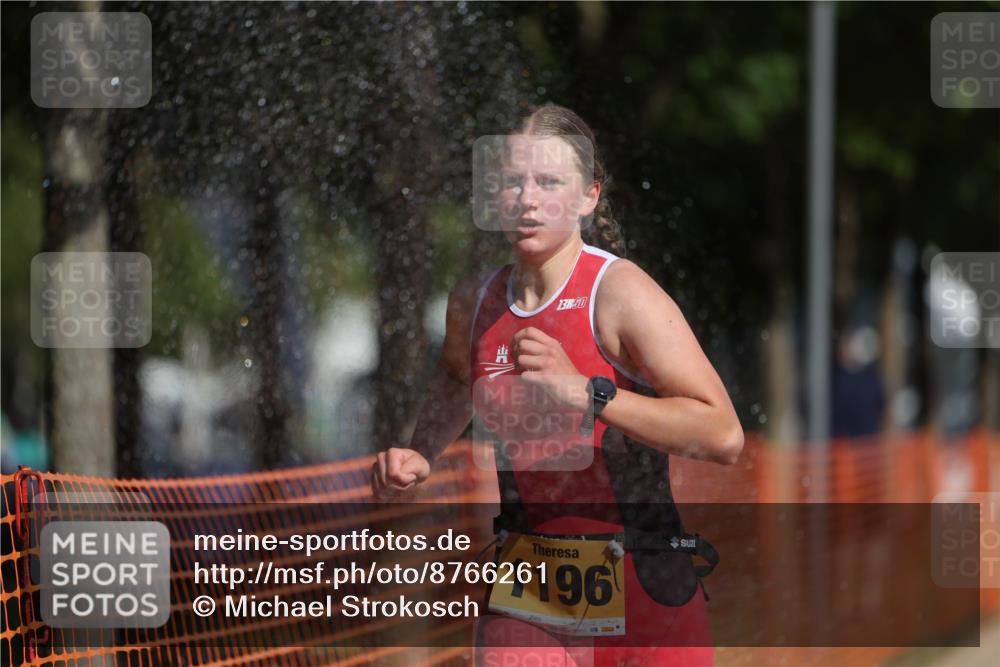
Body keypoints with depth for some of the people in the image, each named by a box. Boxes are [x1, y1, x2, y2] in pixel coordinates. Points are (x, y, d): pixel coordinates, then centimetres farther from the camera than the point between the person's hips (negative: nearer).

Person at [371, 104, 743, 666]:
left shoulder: (619, 293, -14)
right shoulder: (474, 302, 4)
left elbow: (724, 436, -25)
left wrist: (587, 393, -32)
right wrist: (419, 456, 12)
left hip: (644, 594, -4)